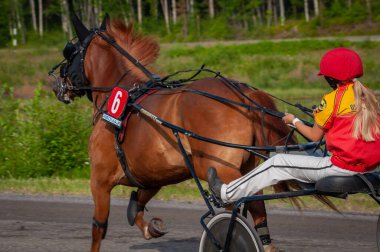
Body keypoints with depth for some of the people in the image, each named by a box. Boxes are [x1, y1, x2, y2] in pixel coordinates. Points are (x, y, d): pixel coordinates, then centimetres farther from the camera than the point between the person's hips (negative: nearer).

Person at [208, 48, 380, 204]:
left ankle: (227, 194, 15)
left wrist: (293, 121, 16)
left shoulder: (332, 99, -9)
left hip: (343, 166, -8)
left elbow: (315, 136, 0)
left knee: (278, 163, 6)